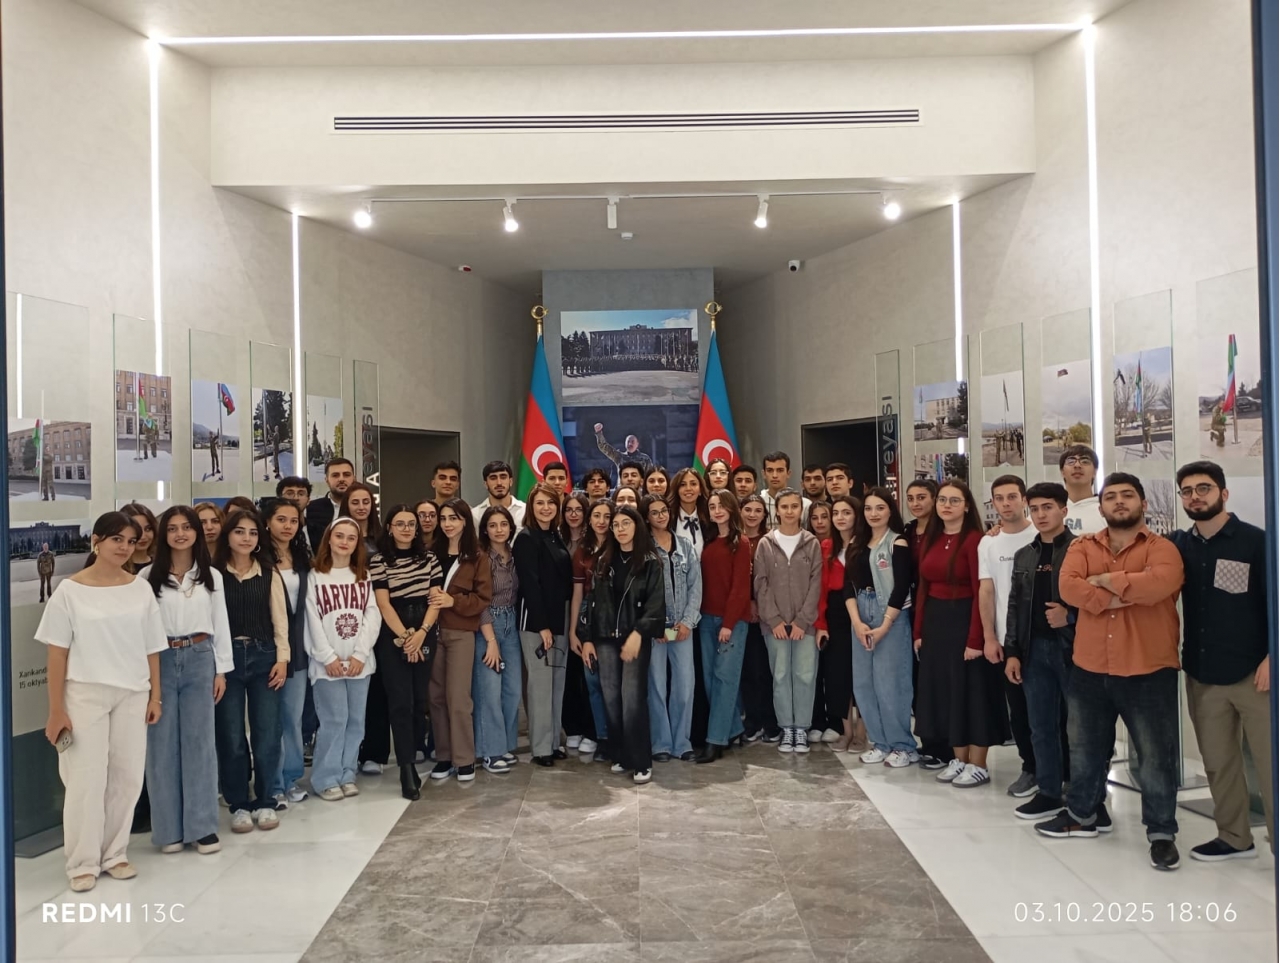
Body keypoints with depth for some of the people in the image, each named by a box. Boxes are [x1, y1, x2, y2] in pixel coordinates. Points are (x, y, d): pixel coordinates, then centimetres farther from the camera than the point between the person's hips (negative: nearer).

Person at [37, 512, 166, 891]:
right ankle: (83, 862, 14)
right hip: (85, 694, -3)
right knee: (86, 778, 1)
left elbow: (152, 648, 8)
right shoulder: (70, 590, -4)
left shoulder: (141, 589, 4)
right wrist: (56, 709, -7)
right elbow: (57, 653, -4)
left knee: (127, 776, 7)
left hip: (132, 694, 3)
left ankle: (115, 853, 22)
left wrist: (155, 695, 6)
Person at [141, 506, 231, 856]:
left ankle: (202, 825, 10)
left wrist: (221, 669, 5)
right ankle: (169, 828, 13)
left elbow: (220, 624, 9)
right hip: (160, 661, -1)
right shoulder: (148, 576, 1)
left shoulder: (212, 576, 7)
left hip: (199, 659, 2)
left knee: (199, 741, 4)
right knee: (163, 743, 3)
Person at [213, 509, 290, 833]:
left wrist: (282, 658, -1)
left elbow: (279, 618, 6)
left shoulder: (269, 573, 7)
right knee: (230, 736, 3)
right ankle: (239, 805, 16)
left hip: (263, 656, 2)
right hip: (226, 657, -1)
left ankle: (265, 802, 15)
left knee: (267, 733, 2)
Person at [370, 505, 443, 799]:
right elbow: (383, 604, -7)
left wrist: (421, 633, -10)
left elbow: (435, 598, 3)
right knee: (400, 701, -6)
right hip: (393, 636, -3)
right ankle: (407, 770, -7)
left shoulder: (429, 557, 8)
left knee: (420, 698, 6)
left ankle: (412, 756, 19)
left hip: (425, 634, 3)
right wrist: (404, 636, -13)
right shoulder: (379, 561, -2)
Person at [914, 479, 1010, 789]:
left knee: (972, 689, 1)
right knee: (945, 689, 12)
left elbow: (980, 593, -16)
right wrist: (918, 631, 6)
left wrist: (975, 639, -19)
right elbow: (923, 587, 10)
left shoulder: (975, 540, -13)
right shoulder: (930, 539, 9)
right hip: (935, 621, 7)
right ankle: (959, 760, 24)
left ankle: (978, 766, 12)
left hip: (964, 620, -7)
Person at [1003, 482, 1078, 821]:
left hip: (1072, 647, -6)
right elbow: (1014, 606, 13)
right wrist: (1012, 651, 8)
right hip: (1034, 649, 6)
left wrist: (1070, 616, -20)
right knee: (1041, 726, 11)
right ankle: (1049, 793, 21)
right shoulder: (1024, 556, 13)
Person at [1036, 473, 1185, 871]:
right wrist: (1116, 598, -20)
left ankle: (1162, 832, 21)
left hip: (1148, 671, -4)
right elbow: (1068, 587, -11)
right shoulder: (1082, 546, 6)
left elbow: (1158, 584, -26)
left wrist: (1106, 580, -14)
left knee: (1156, 756, 6)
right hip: (1089, 670, 4)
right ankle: (1081, 816, 35)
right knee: (1085, 749, 17)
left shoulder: (1161, 548, -4)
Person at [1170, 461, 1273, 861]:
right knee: (1218, 761, 13)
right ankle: (1234, 837, 27)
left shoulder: (1255, 541, -5)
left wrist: (1270, 658, -13)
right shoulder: (1178, 546, 6)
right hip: (1201, 673, 4)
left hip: (1253, 672, -4)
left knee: (1269, 762, 1)